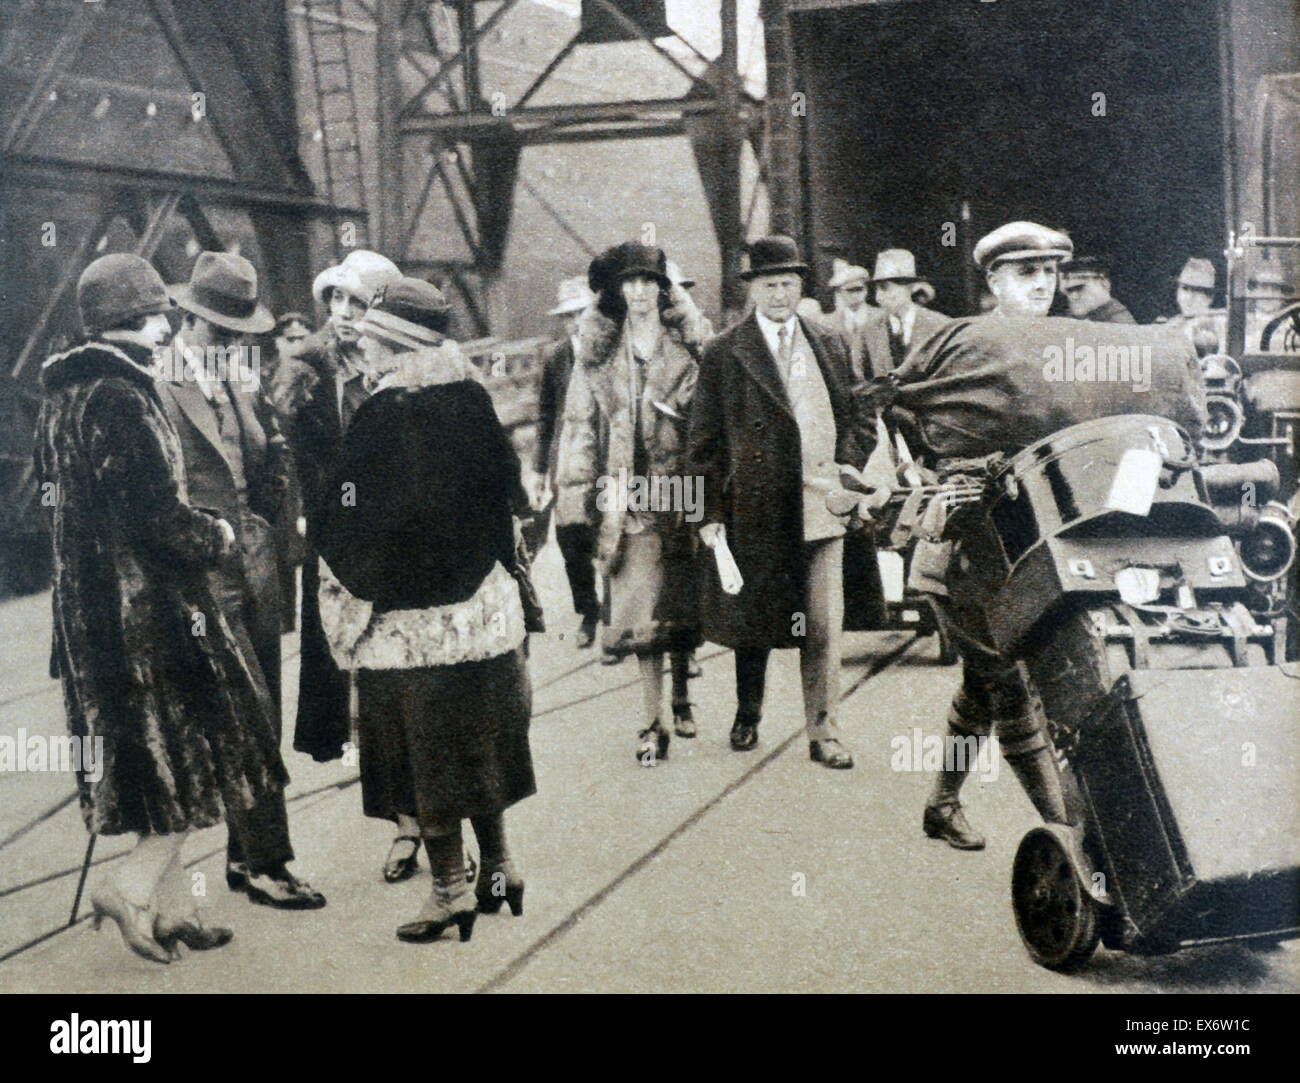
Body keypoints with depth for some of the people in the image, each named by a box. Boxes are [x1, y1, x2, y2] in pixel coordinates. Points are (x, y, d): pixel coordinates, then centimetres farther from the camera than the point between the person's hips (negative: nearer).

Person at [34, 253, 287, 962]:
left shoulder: (64, 392, 11)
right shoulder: (120, 399, -19)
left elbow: (50, 488, 21)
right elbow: (160, 517, -22)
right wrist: (216, 538, -3)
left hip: (89, 607, 9)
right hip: (147, 605, -9)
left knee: (148, 761, 16)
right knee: (201, 754, 2)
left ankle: (170, 907, 23)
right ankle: (131, 888, 1)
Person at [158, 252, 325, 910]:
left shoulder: (244, 378, 11)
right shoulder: (157, 386, -12)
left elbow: (275, 450, 24)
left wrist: (262, 515, 11)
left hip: (256, 566, 7)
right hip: (206, 579, -7)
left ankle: (243, 857, 23)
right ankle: (265, 863, 4)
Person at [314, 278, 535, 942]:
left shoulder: (384, 416, -16)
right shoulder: (472, 401, 2)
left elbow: (351, 528, -15)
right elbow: (508, 496, 10)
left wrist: (347, 608, -2)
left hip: (408, 613, -6)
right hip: (485, 606, 6)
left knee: (423, 746, 3)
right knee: (480, 734, 17)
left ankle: (450, 890, 8)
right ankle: (497, 867, 24)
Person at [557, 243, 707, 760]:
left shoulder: (689, 342, 5)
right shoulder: (597, 349, 8)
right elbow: (582, 419, 8)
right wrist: (578, 481, 1)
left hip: (681, 483, 0)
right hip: (628, 493, 0)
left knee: (682, 599, 6)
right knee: (640, 605, -3)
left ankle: (681, 697, 27)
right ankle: (651, 722, 1)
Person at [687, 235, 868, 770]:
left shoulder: (830, 348, 11)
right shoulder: (723, 354, 1)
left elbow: (847, 425, 15)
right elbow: (705, 440, 0)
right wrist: (710, 514, -4)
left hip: (820, 504, 2)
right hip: (753, 506, -2)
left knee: (824, 623, -2)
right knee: (751, 622, 11)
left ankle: (823, 732, 5)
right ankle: (747, 716, 31)